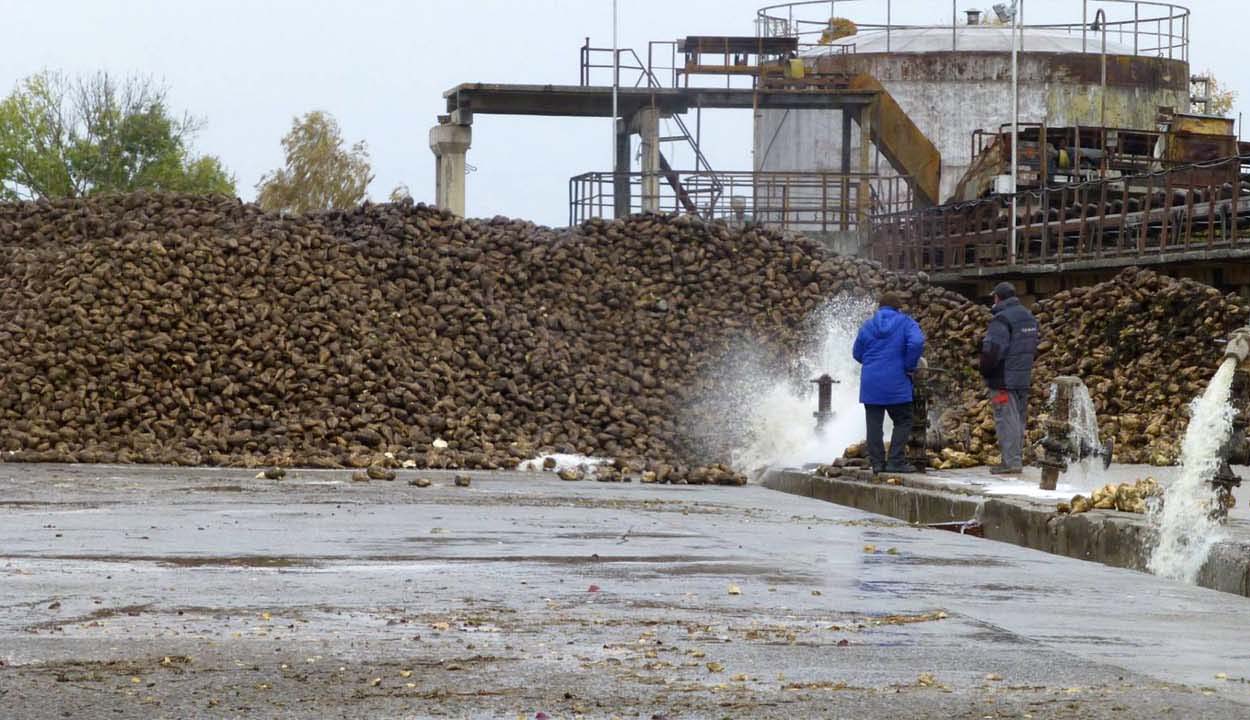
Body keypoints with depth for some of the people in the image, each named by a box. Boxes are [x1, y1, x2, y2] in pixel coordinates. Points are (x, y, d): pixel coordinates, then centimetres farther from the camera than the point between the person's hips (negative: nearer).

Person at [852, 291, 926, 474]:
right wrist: (909, 366, -6)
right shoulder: (905, 322, -1)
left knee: (874, 423, 7)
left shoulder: (868, 325, 9)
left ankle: (877, 462, 5)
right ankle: (896, 462, -5)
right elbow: (916, 342, -18)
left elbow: (857, 353, 13)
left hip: (870, 383, 3)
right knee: (902, 422, 4)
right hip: (896, 383, -3)